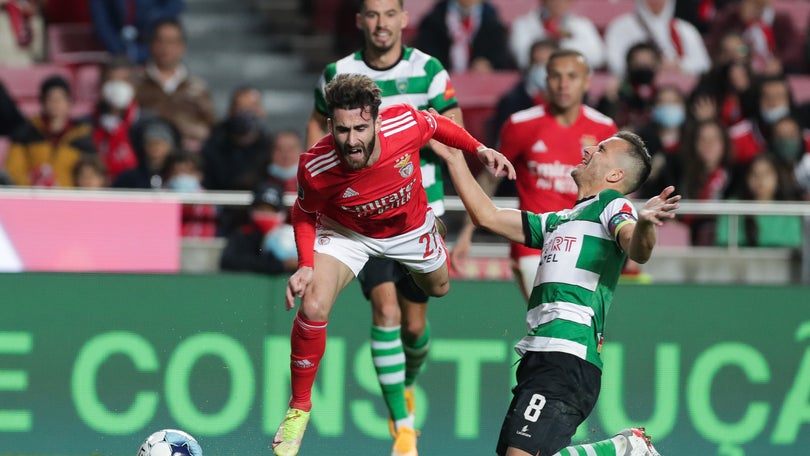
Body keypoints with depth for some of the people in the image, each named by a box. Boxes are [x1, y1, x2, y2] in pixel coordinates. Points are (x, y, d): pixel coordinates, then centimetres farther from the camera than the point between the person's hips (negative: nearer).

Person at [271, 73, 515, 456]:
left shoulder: (405, 124, -38)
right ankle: (299, 408, 1)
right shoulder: (315, 167, -38)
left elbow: (437, 125, -10)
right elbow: (304, 214, -15)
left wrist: (480, 150, -12)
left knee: (438, 288, 26)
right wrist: (306, 265, -26)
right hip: (347, 233, -3)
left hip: (410, 228, 3)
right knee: (312, 307, -22)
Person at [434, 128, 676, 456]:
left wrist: (644, 223, -41)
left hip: (568, 360, -9)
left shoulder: (613, 206, 2)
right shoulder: (558, 221, 27)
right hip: (538, 357, 9)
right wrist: (453, 158, 35)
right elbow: (486, 216, 33)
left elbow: (637, 250, -19)